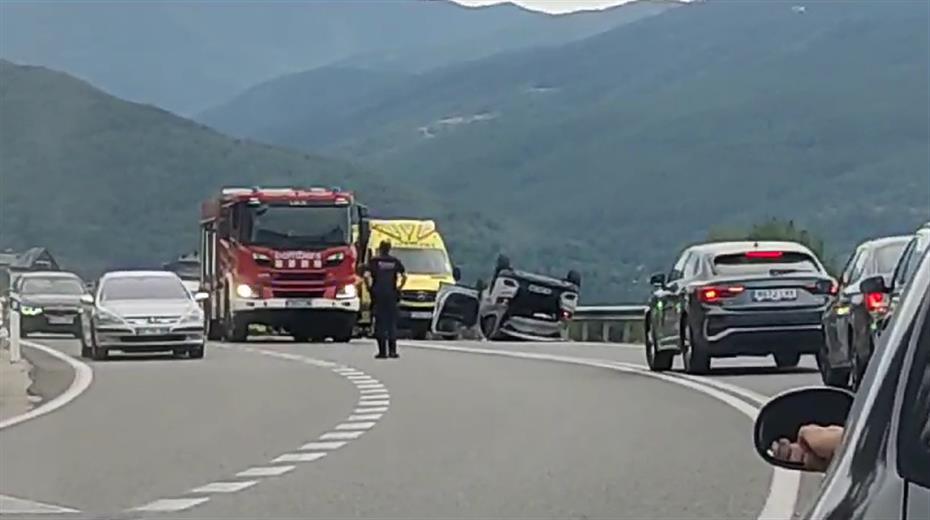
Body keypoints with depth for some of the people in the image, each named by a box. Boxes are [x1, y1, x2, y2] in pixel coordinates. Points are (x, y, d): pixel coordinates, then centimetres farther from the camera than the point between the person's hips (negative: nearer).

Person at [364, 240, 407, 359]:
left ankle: (382, 351, -1)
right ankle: (392, 350, 5)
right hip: (391, 295, 2)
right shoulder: (395, 262, 7)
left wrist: (369, 287, -1)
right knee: (392, 323, 8)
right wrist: (399, 287, 9)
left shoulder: (374, 261, -1)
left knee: (380, 323, 1)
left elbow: (367, 276, -14)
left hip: (378, 295, -2)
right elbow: (404, 276, 0)